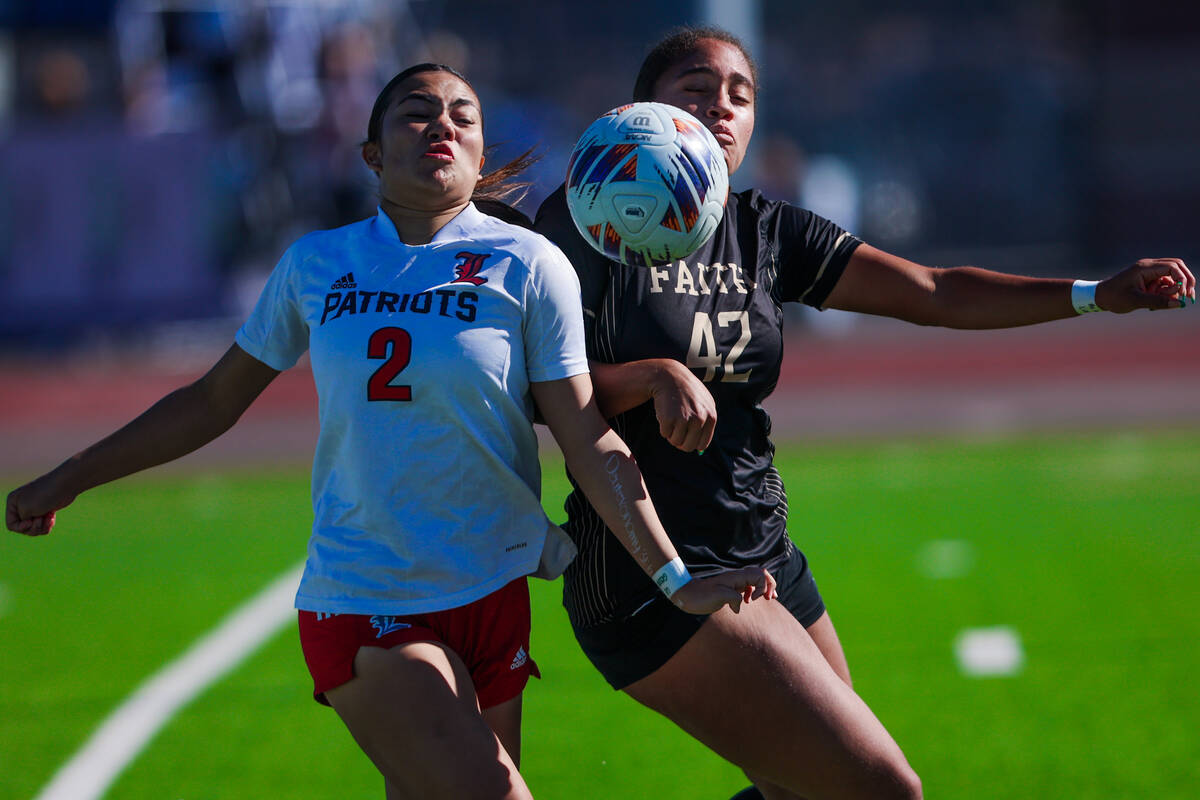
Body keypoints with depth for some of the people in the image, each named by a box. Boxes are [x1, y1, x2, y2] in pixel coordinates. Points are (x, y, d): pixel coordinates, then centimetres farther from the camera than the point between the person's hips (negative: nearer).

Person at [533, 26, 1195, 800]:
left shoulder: (766, 232, 10)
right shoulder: (588, 221, -6)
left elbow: (936, 293, 4)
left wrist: (1096, 295, -7)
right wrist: (657, 376, -26)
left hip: (766, 559, 8)